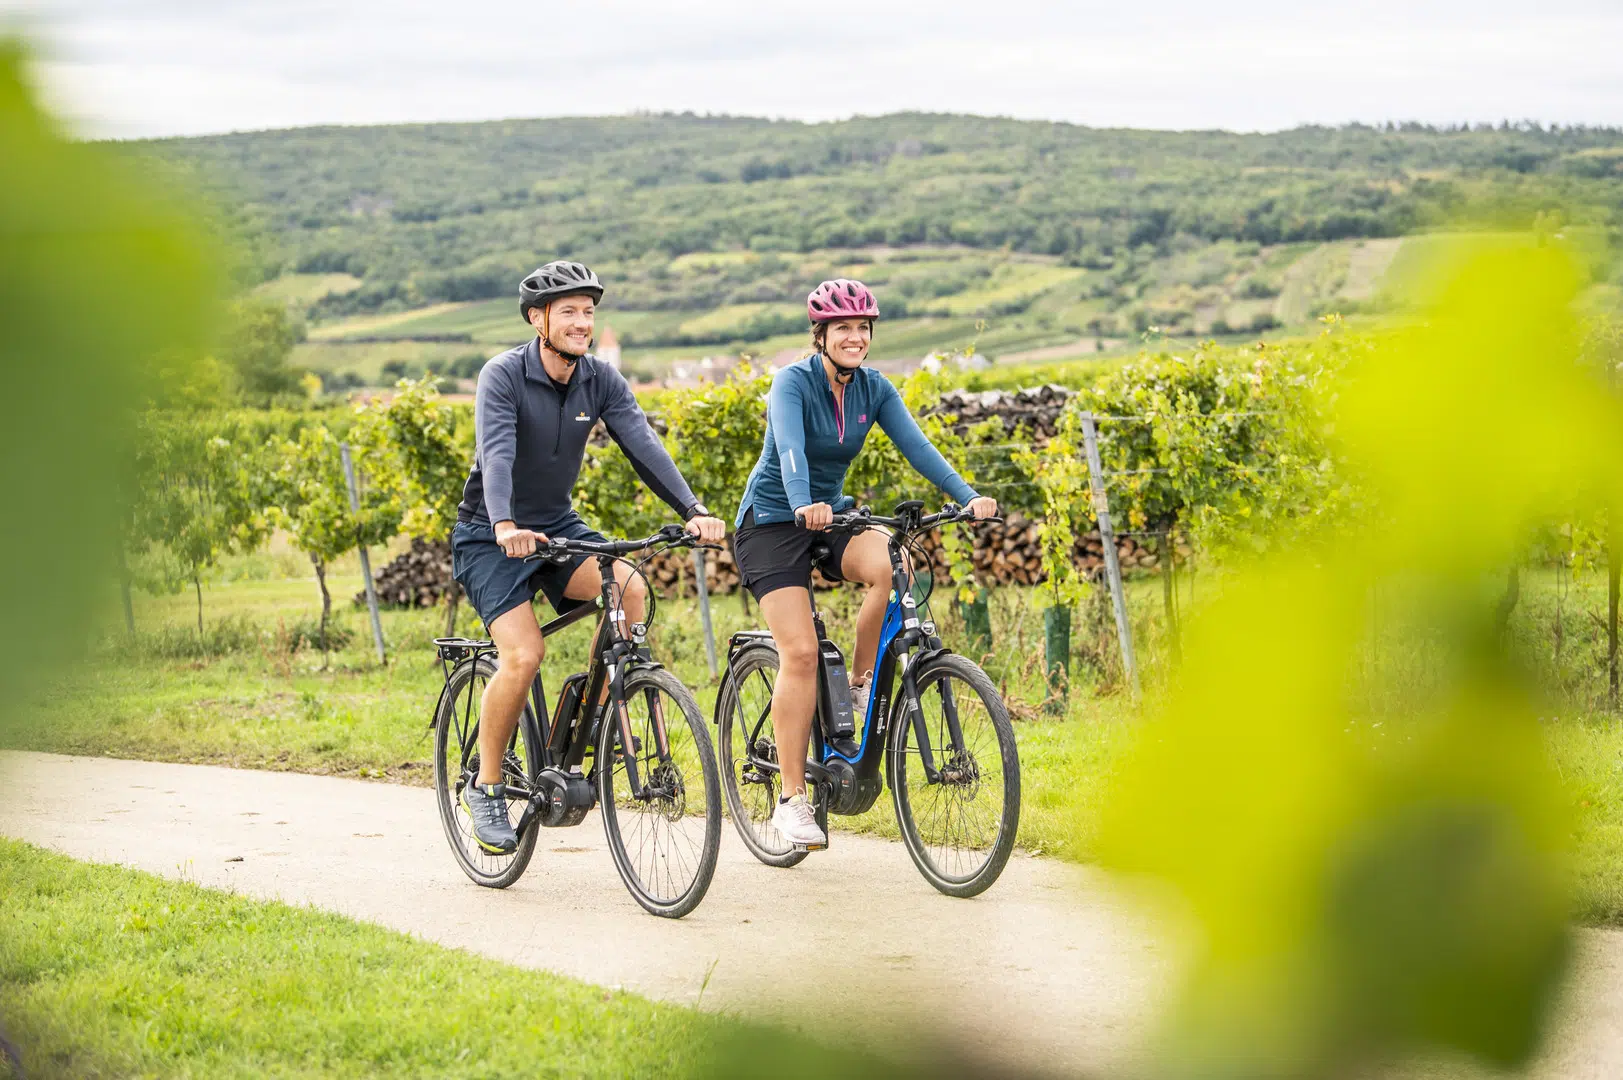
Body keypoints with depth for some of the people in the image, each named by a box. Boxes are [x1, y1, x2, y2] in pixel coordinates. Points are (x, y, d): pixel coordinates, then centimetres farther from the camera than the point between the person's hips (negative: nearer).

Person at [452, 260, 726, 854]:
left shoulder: (601, 380, -4)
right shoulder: (503, 376, -18)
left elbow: (643, 445, -15)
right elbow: (497, 453, -33)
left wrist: (693, 510, -31)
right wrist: (506, 527, -51)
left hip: (557, 526, 5)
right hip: (490, 537, -5)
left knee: (630, 590, -23)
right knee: (524, 655, -22)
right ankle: (486, 786, -2)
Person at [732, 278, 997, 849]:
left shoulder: (874, 389, 0)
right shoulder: (793, 382, -16)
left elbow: (916, 445, -11)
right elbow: (789, 447, -32)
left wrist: (968, 497, -26)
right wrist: (803, 505, -52)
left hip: (831, 513, 5)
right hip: (773, 520, -5)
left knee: (892, 566, -29)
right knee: (800, 652, -17)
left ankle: (863, 684, -7)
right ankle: (791, 798, -11)